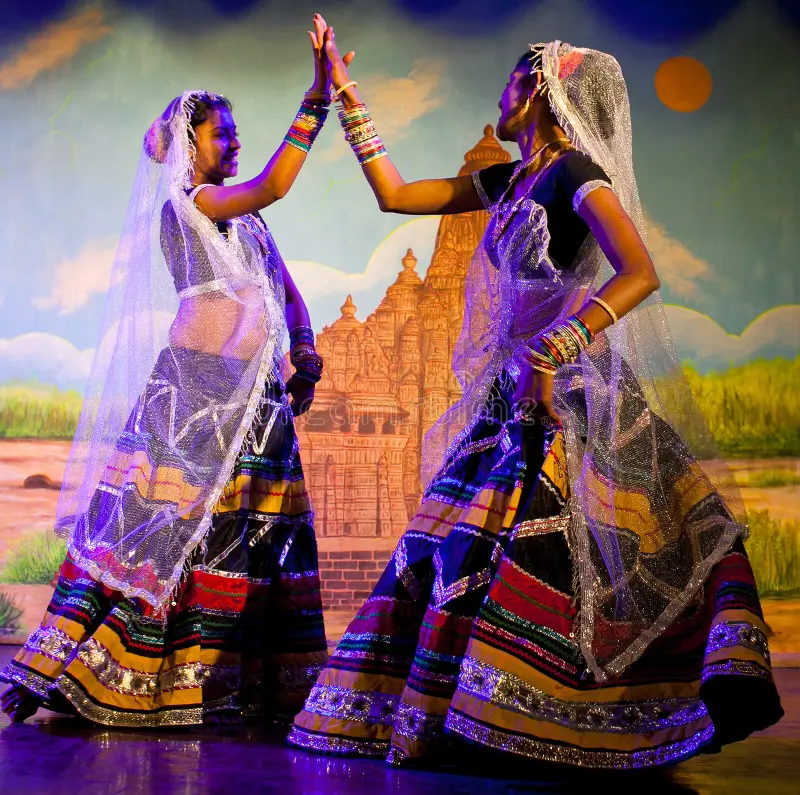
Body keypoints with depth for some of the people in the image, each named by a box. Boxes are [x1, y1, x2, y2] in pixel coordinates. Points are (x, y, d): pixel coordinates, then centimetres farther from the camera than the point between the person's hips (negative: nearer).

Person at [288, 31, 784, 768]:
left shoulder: (576, 172, -8)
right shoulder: (509, 181, 16)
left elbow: (640, 273, -23)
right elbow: (395, 194, 22)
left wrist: (549, 355, -30)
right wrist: (346, 96, 21)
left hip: (569, 390, -8)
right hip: (512, 389, 8)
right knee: (456, 543, 3)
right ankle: (444, 720, 7)